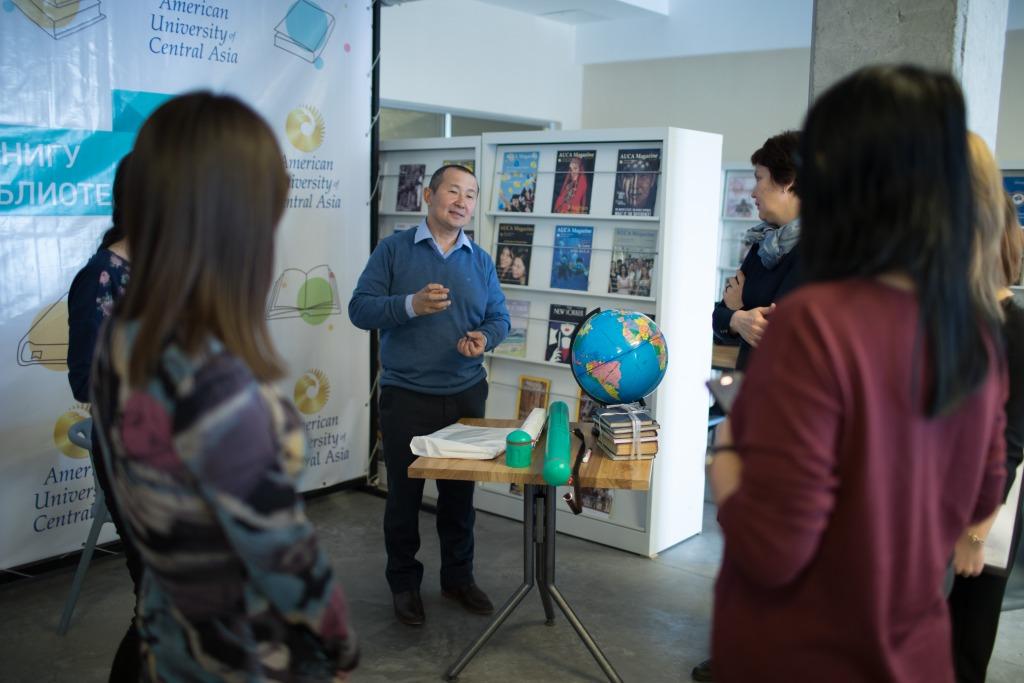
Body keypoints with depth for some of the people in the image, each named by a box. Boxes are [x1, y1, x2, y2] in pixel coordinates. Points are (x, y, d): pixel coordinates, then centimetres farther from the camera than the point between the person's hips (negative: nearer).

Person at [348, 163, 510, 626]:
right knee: (404, 493, 7)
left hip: (465, 396, 4)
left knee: (460, 492, 14)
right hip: (406, 396, -3)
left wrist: (484, 338, -15)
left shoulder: (480, 261, 8)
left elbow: (499, 318, 8)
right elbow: (360, 309, -9)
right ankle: (404, 584, 25)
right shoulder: (394, 250, -3)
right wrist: (411, 306, -24)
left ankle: (458, 577, 32)